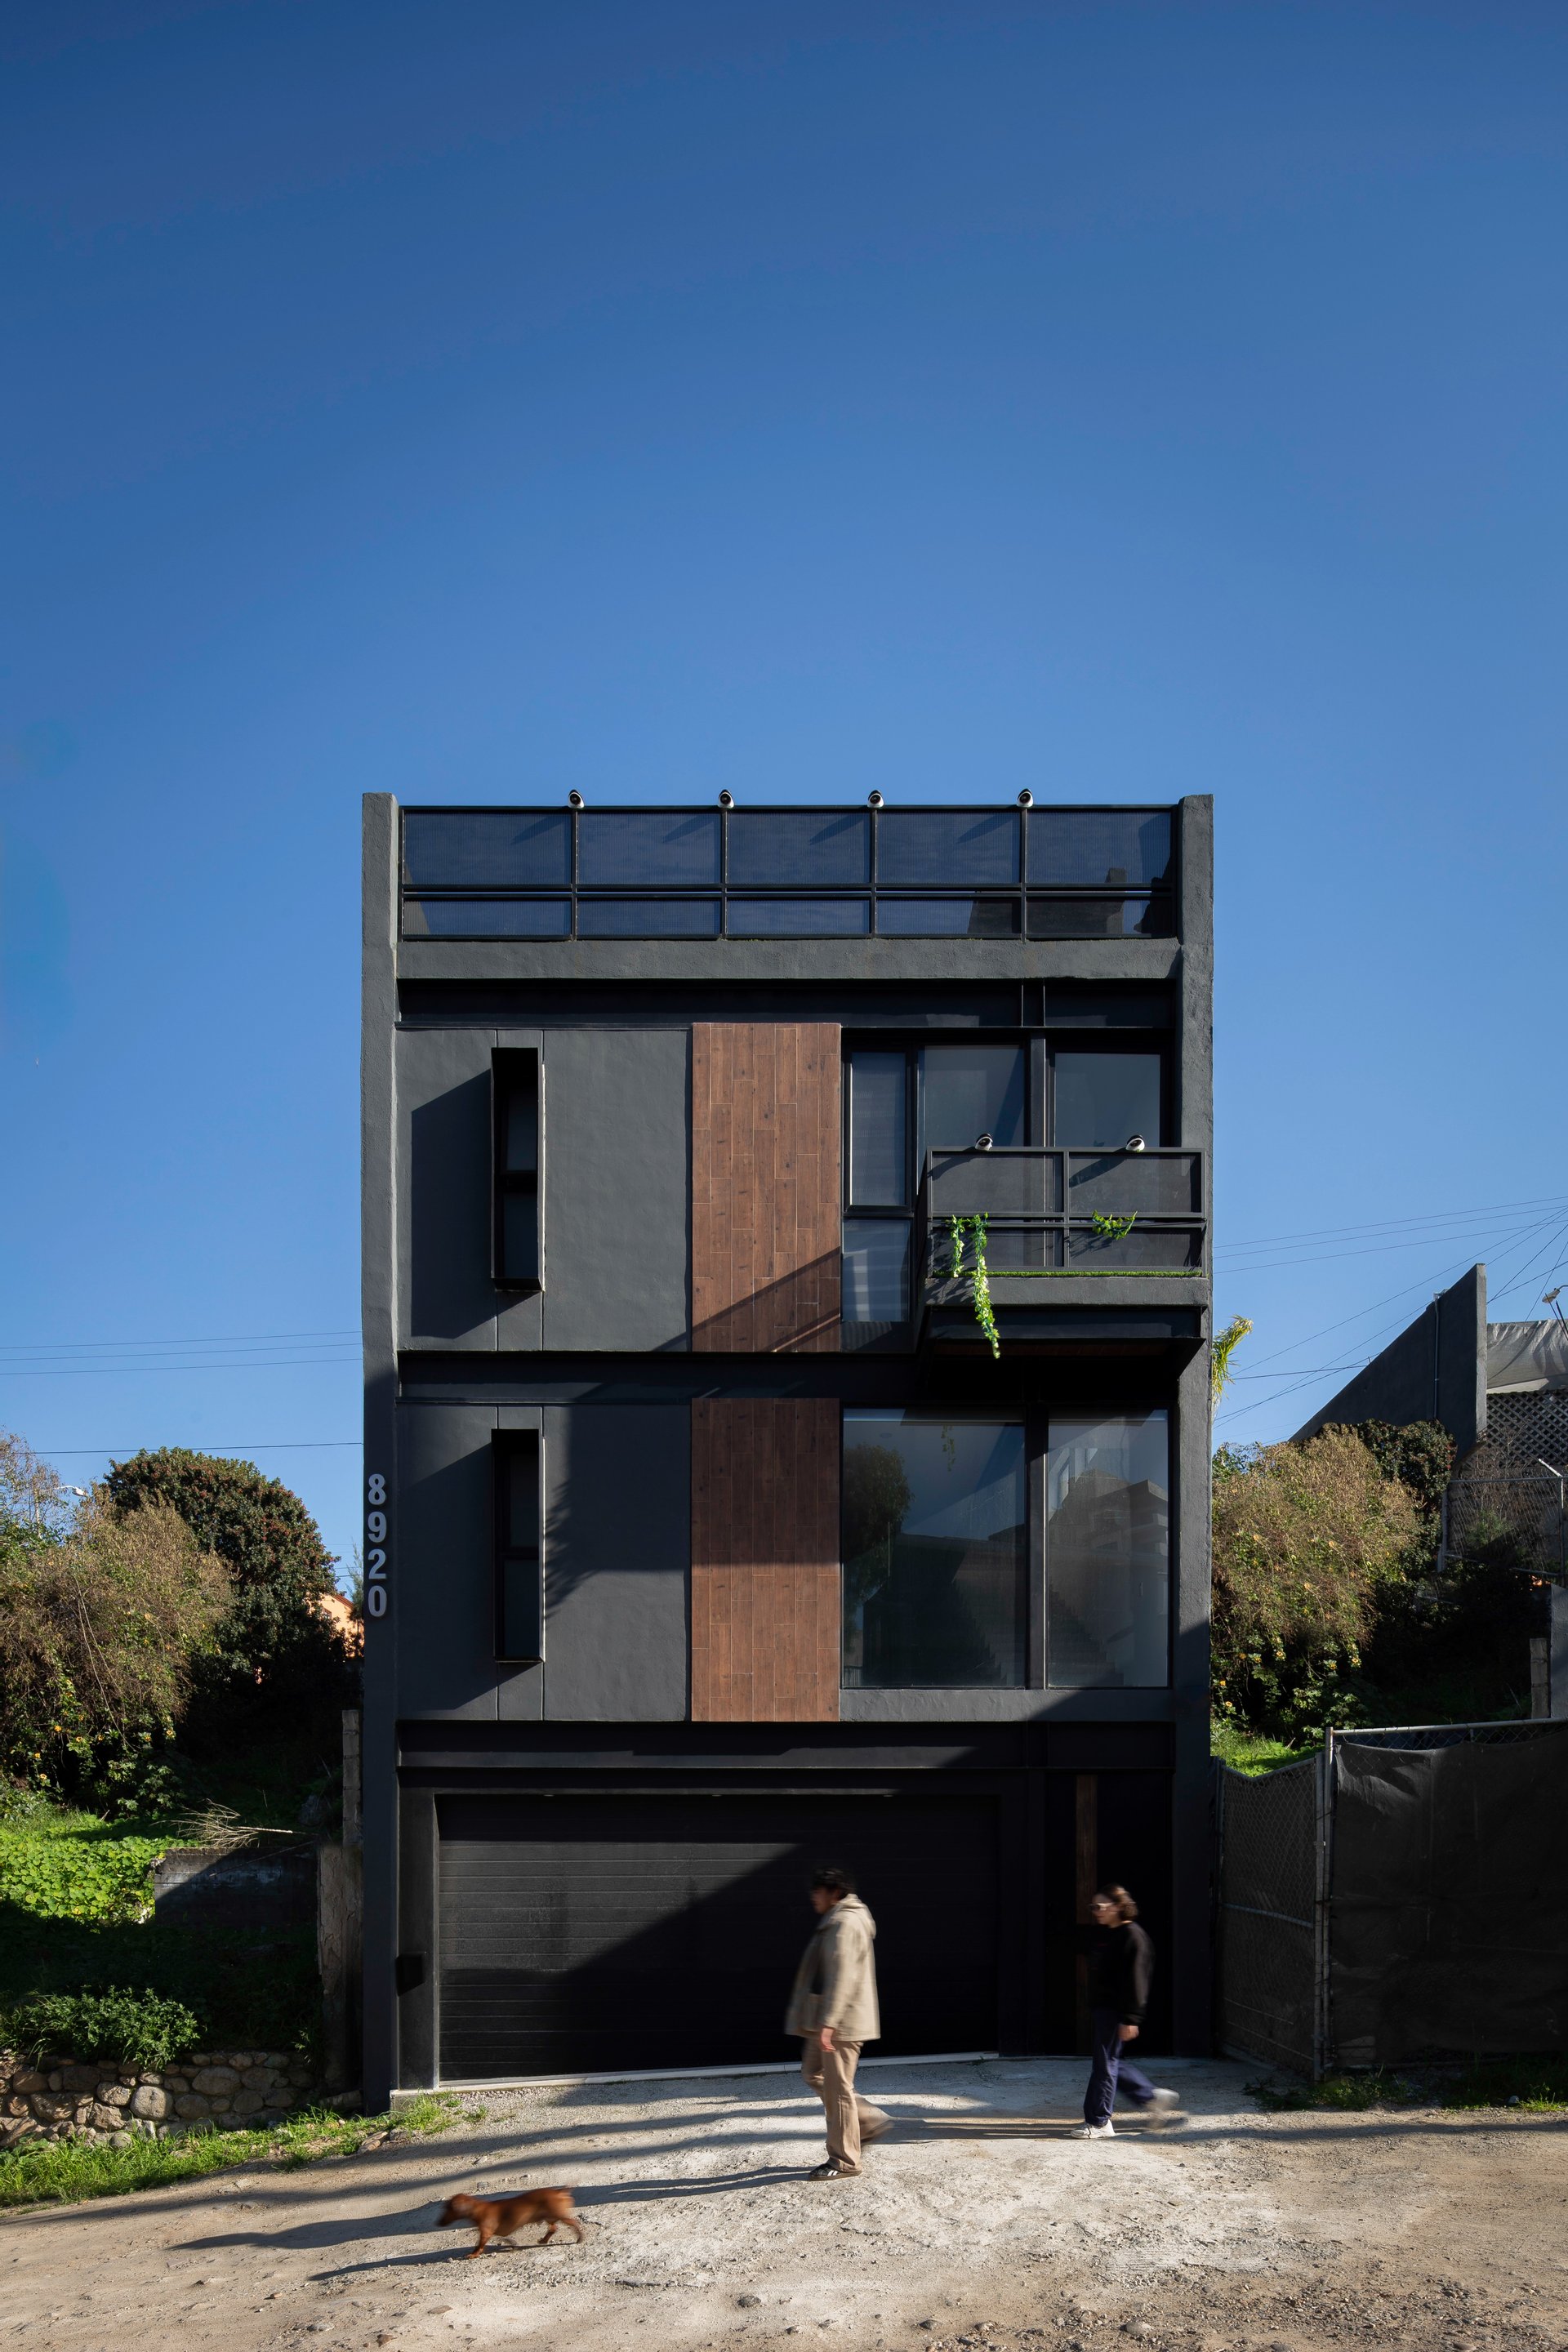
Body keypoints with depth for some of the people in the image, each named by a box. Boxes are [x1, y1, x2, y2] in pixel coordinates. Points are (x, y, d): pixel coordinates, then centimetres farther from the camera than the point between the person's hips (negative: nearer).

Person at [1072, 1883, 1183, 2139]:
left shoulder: (1132, 1936, -14)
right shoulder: (1102, 1934, 15)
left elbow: (1135, 1980, -18)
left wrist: (1130, 2019, -21)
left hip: (1115, 2012, -10)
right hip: (1100, 2008, 10)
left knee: (1105, 2063, -4)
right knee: (1111, 2062, 15)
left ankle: (1099, 2122, 3)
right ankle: (1153, 2097, 26)